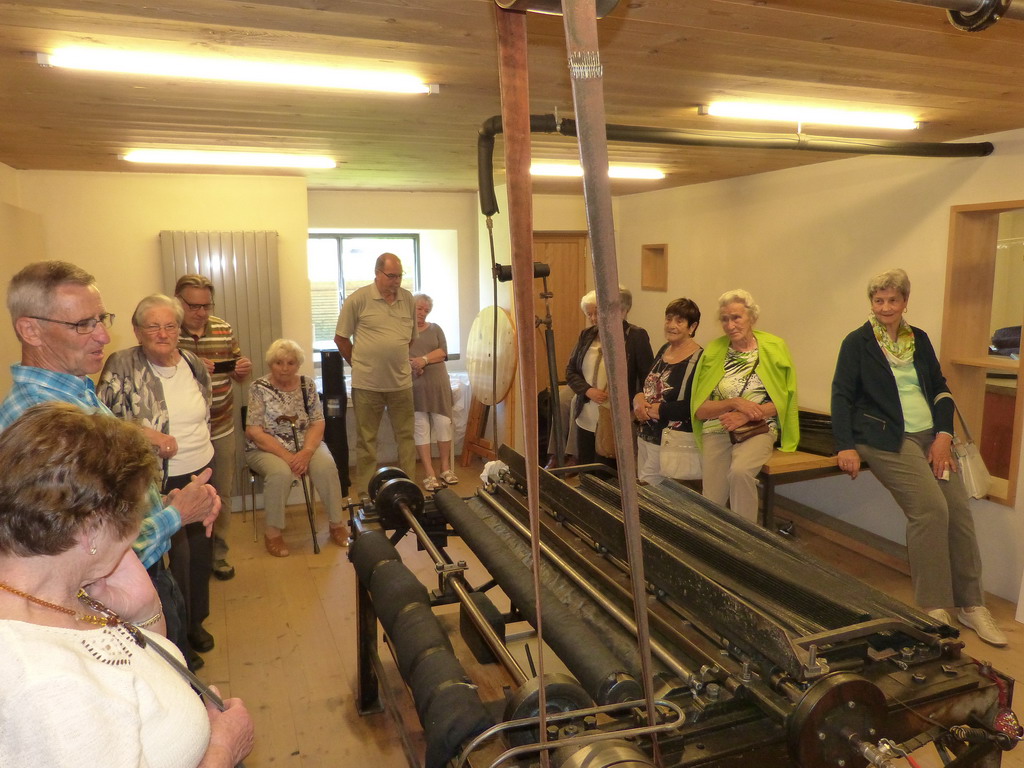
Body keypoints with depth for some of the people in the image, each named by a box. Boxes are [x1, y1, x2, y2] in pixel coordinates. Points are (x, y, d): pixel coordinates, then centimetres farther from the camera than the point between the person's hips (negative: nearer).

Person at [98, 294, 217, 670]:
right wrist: (146, 433, -27)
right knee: (177, 555, 3)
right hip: (160, 480, -5)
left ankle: (196, 621, 40)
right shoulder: (121, 365, -13)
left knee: (201, 548, 17)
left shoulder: (194, 363, 3)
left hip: (202, 471, 6)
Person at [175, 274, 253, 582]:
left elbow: (237, 376, 13)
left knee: (222, 494, 14)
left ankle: (217, 553, 31)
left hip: (221, 429, 4)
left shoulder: (224, 329, 4)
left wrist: (244, 369, -10)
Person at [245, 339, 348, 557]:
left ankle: (337, 524, -11)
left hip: (305, 445, 3)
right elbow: (254, 432, -13)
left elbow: (318, 423, -2)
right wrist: (287, 456, -22)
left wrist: (306, 452, -21)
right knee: (280, 472, -34)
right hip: (266, 449, -3)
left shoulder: (307, 385, 1)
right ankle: (273, 532, -15)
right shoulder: (259, 388, -9)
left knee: (326, 465, -27)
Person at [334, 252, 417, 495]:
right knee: (366, 439, 7)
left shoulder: (407, 299, 5)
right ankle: (364, 491, 17)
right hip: (367, 384, -3)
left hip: (401, 382, 4)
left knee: (406, 435, 9)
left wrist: (396, 359, 12)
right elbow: (341, 338, 0)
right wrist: (359, 365, 4)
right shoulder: (358, 300, -7)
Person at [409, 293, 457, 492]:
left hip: (438, 384, 2)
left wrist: (424, 359, -14)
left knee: (443, 425, -1)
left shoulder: (435, 328, 16)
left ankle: (445, 468, 13)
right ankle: (430, 474, -2)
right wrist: (410, 363, -19)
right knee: (420, 429, -4)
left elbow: (443, 352, 3)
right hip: (413, 387, -2)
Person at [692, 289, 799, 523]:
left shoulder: (774, 348, 0)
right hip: (717, 433, 2)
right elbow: (699, 409, 0)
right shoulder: (713, 351, 2)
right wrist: (735, 403, -16)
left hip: (759, 431, -2)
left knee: (740, 471, -31)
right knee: (712, 505, -6)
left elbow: (783, 400, 0)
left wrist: (747, 415, -15)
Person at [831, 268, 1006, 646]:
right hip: (888, 439, -5)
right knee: (930, 508, -22)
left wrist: (943, 435, 0)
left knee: (959, 509, -8)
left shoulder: (919, 339, 15)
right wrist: (846, 447, -13)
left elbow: (940, 388, 15)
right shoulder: (857, 342, 1)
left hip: (931, 436, 5)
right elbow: (842, 395, -3)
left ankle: (970, 605, 7)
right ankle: (934, 608, -10)